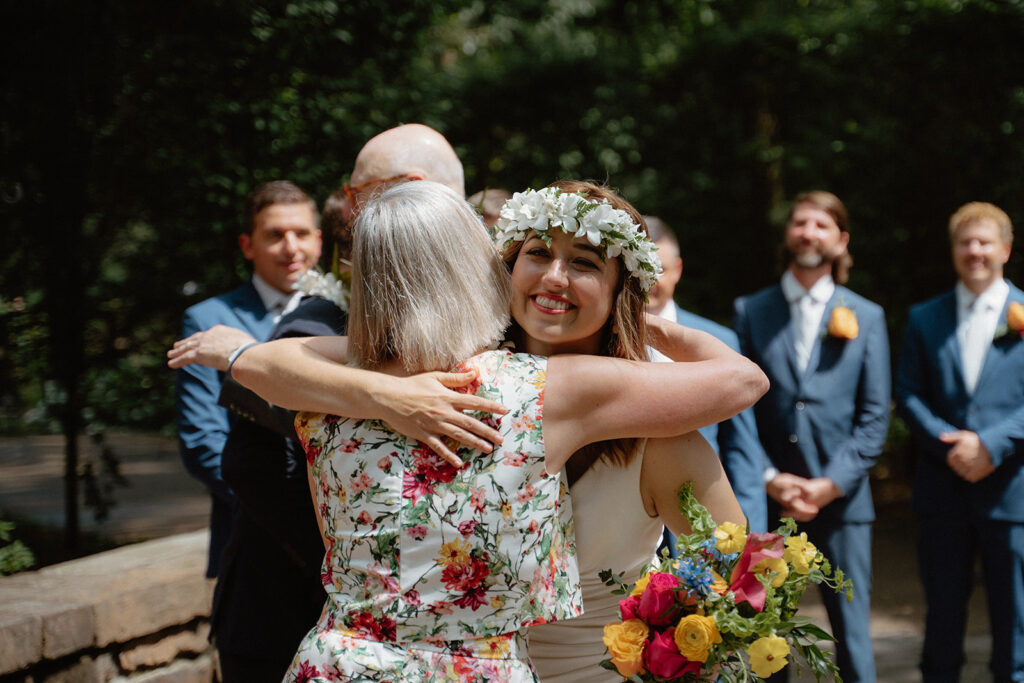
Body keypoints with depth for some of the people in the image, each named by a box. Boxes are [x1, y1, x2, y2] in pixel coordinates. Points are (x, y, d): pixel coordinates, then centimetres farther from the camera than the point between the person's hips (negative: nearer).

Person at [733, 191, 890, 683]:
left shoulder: (865, 317, 9)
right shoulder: (751, 311, 9)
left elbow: (874, 416, 4)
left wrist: (831, 484, -8)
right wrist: (769, 479, -9)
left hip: (841, 500, 0)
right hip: (768, 498, 0)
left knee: (851, 634, 0)